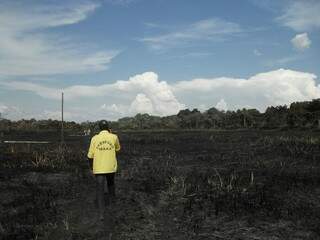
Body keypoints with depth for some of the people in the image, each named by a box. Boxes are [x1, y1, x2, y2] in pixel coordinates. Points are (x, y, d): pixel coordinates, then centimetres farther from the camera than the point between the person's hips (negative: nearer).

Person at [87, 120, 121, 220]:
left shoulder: (95, 138, -6)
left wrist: (91, 167, 10)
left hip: (98, 168, -1)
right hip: (111, 167, 2)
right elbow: (117, 149, 15)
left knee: (100, 189, 0)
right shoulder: (114, 137, -5)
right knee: (111, 183, 28)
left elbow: (90, 155, -3)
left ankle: (101, 213, -6)